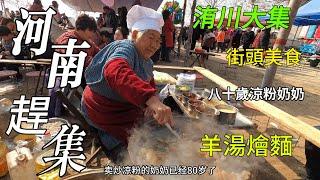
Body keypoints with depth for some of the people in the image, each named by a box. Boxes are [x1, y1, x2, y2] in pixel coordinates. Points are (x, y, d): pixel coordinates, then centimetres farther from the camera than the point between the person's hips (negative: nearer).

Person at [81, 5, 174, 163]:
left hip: (126, 111, 9)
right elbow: (116, 72, -52)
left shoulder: (147, 62, 4)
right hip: (105, 115, -9)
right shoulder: (126, 48, -28)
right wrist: (152, 100, -66)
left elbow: (149, 84, 8)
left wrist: (153, 103, -16)